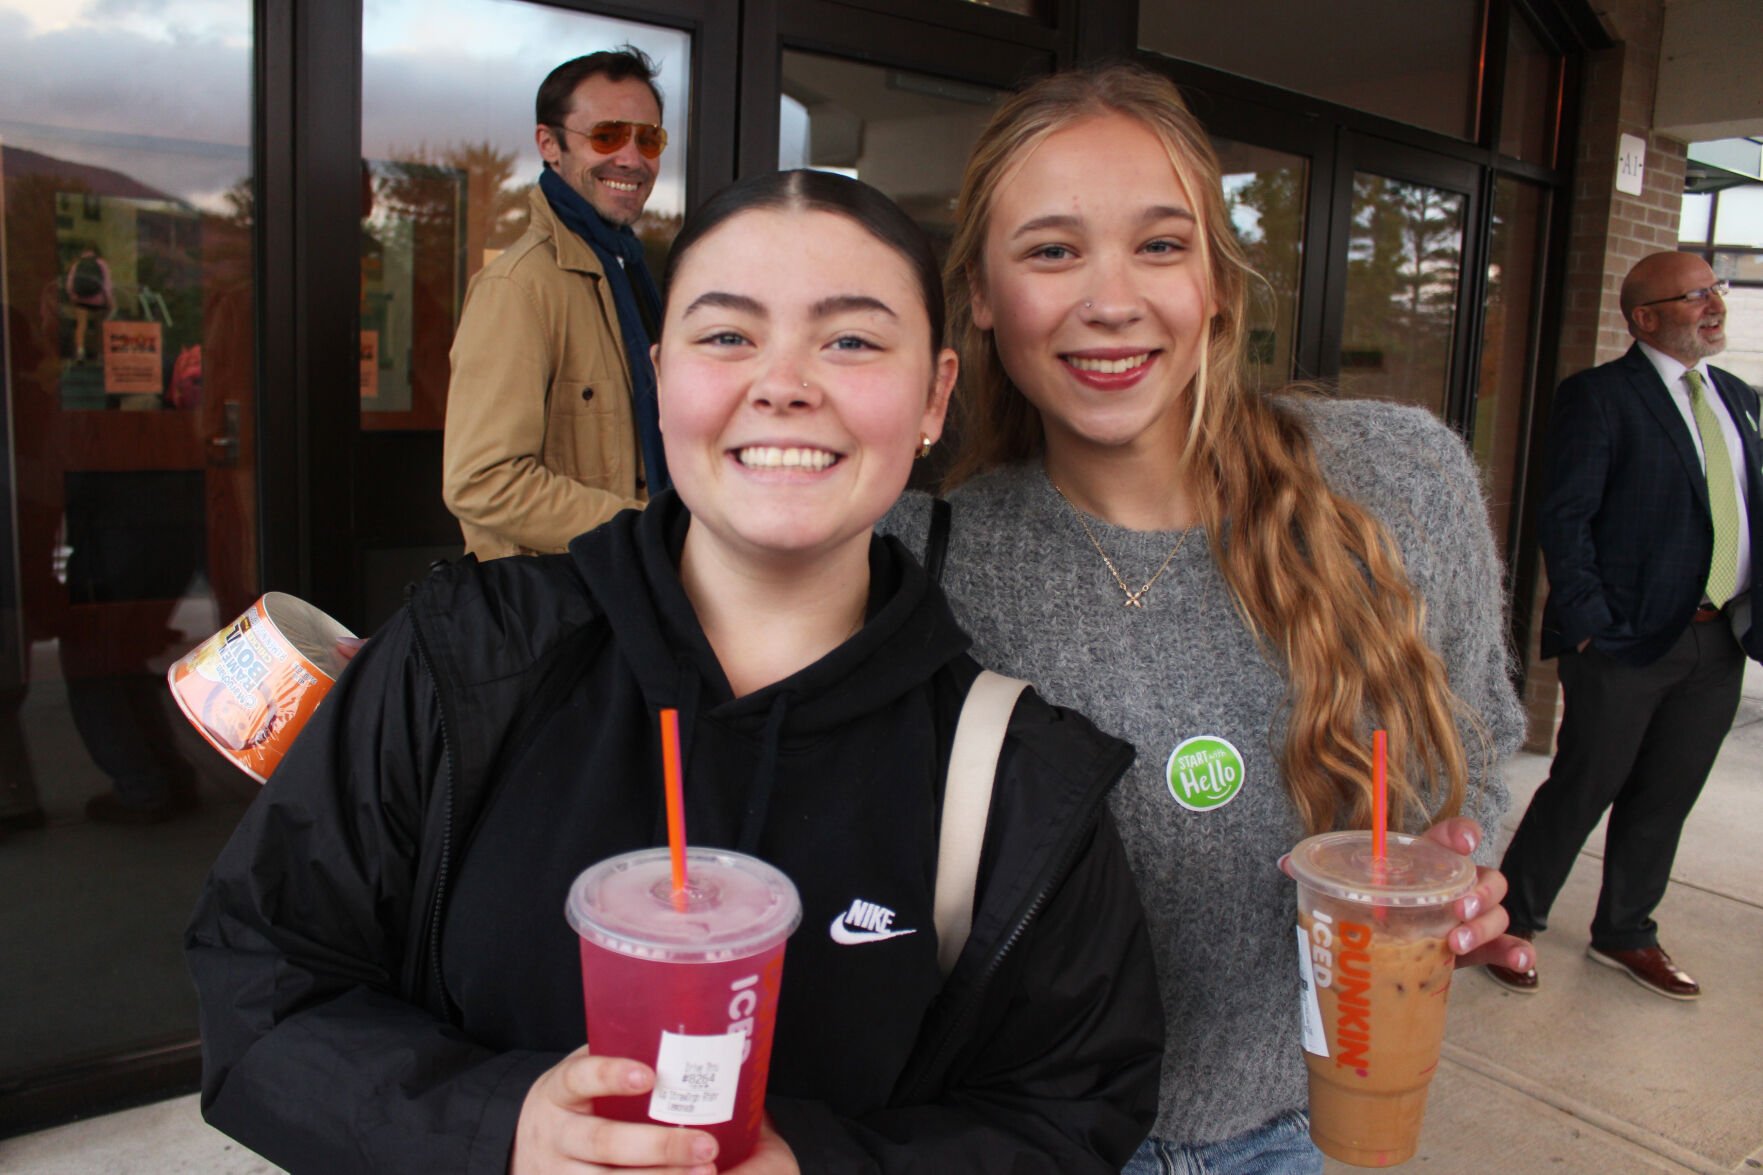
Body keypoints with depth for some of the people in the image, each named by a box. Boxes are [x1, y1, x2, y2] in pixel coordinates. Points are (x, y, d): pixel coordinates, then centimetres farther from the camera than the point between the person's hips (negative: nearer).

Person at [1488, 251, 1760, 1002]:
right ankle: (1512, 921, 19)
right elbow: (1563, 518, -12)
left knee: (1665, 799, 15)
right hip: (1629, 639, -6)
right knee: (1583, 788, 1)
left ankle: (1624, 934, 32)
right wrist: (1589, 624, -16)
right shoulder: (1598, 397, -7)